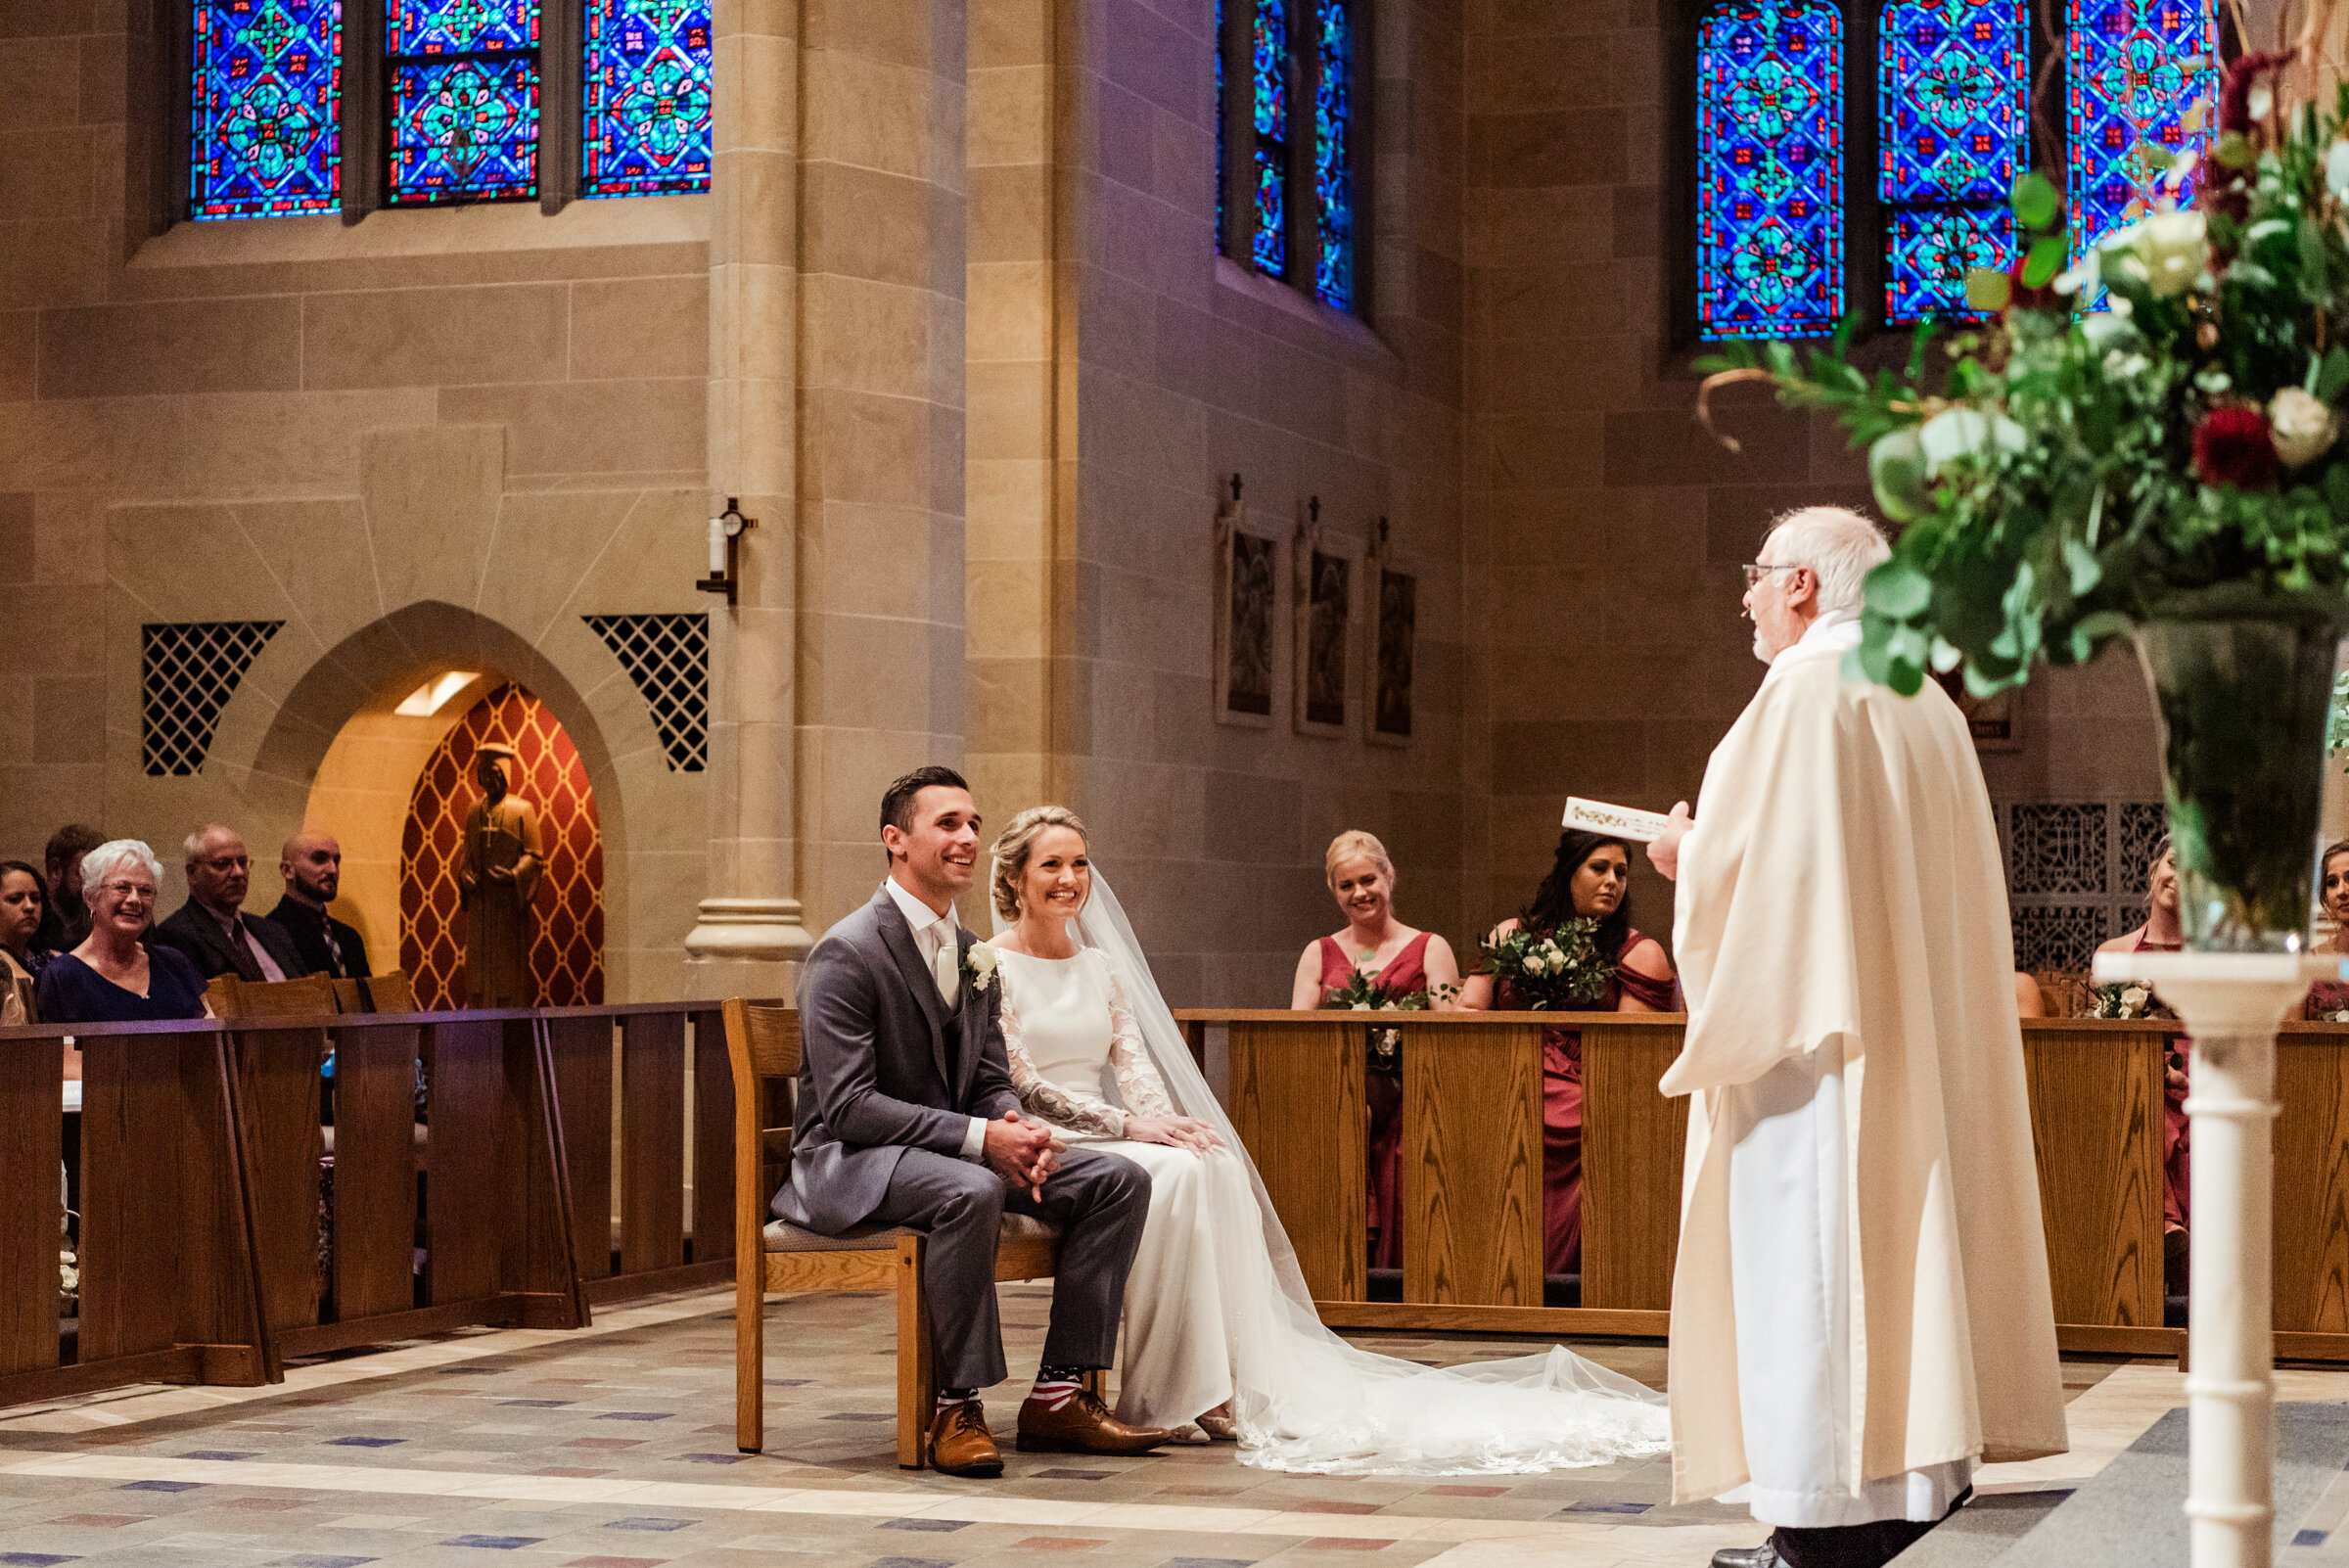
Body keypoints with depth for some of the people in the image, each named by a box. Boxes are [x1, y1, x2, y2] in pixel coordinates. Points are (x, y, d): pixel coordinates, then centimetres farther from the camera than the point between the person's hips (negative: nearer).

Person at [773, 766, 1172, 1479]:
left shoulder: (974, 958, 12)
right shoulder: (848, 953, -15)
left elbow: (991, 1083, 14)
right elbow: (848, 1105, -21)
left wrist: (1019, 1133, -12)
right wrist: (979, 1138, -27)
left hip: (957, 1152, 8)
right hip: (849, 1162, -8)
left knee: (1120, 1181, -9)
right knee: (971, 1192, -39)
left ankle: (1059, 1393, -8)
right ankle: (957, 1407, -27)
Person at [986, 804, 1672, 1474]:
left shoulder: (1100, 967, 19)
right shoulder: (992, 966, -2)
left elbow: (1134, 1064, 10)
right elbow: (1021, 1085, -11)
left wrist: (1168, 1126, -12)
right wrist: (1130, 1126, -19)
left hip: (1099, 1138, 6)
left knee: (1216, 1168, -23)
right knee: (1174, 1176, -31)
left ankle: (1242, 1378, -26)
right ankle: (1165, 1392, -26)